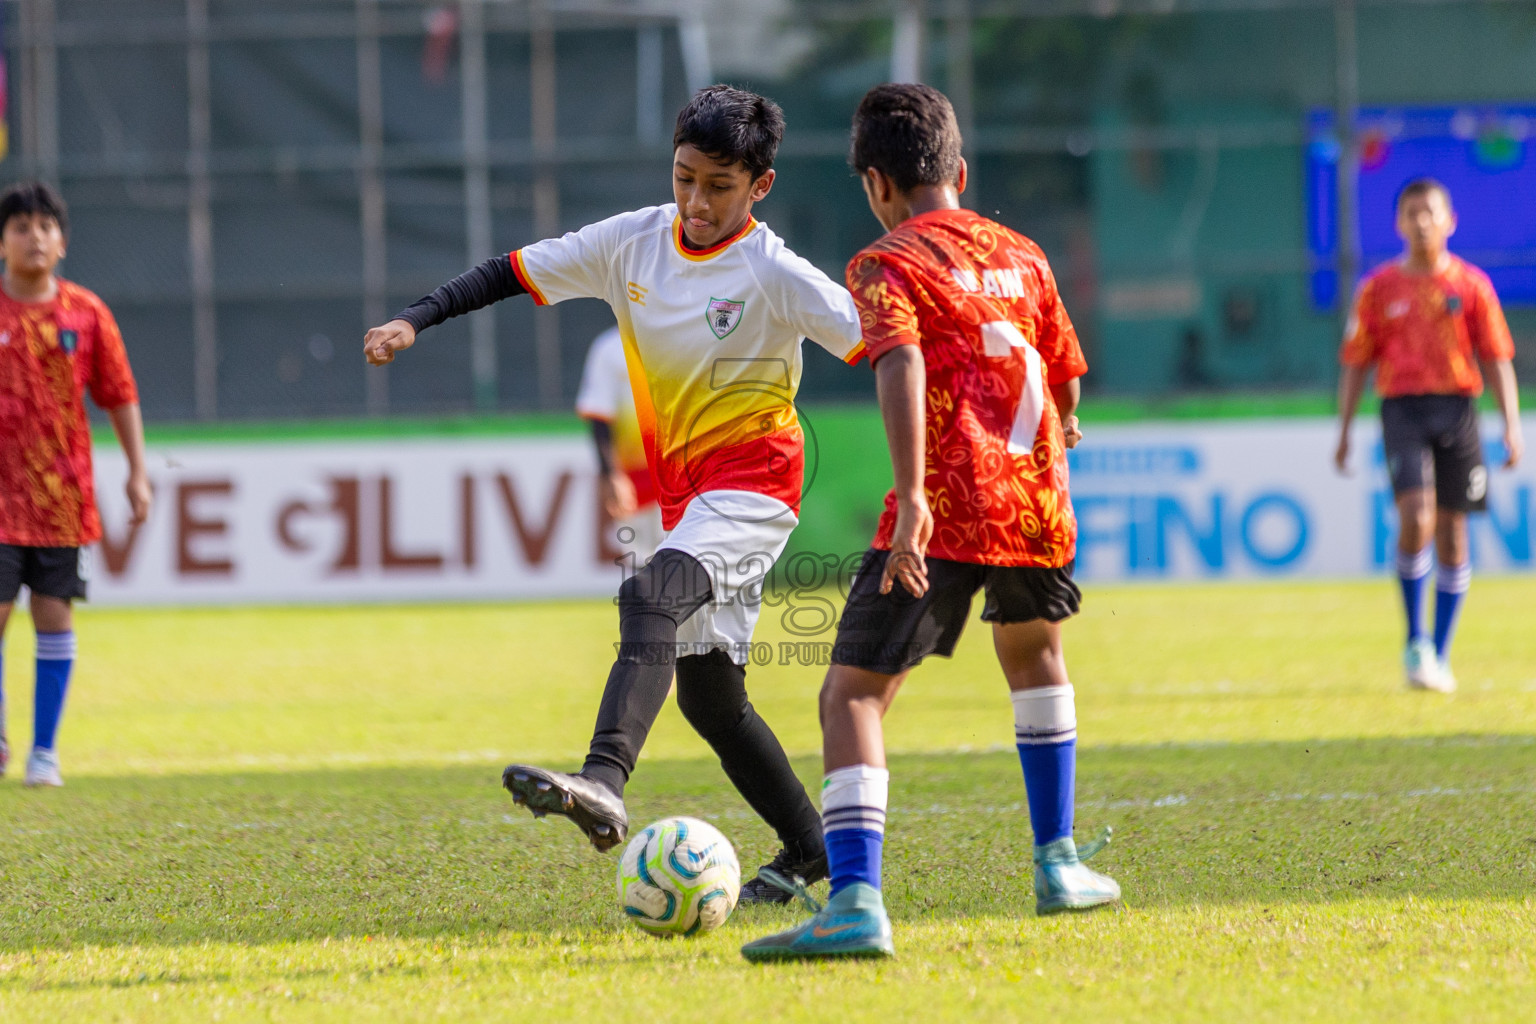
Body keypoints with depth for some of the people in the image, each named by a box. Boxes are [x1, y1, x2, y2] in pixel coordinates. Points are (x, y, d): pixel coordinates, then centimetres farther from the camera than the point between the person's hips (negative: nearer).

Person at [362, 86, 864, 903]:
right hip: (684, 489, 7)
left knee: (650, 599, -33)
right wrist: (415, 320, -3)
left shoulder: (771, 273, -13)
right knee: (707, 694, 11)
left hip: (754, 477, -7)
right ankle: (808, 850, 25)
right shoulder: (633, 242, 2)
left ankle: (603, 784, -50)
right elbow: (516, 271, 7)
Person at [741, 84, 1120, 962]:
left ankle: (857, 901, -25)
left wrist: (912, 496, -30)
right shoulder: (1022, 256, 16)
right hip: (1037, 499, 6)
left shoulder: (890, 265, -1)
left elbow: (903, 367, -20)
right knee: (1034, 652, 34)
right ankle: (1059, 864, 36)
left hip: (944, 512, -6)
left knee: (853, 696, -6)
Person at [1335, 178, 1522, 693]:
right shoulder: (1378, 288, 7)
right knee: (1416, 516, -21)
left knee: (1451, 533, 3)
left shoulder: (1471, 285, 6)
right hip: (1403, 410, -1)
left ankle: (1440, 655, 15)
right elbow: (1355, 363, 10)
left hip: (1457, 409, 1)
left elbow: (1498, 360, 6)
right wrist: (1343, 433, 6)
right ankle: (1416, 641, -7)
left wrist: (1511, 426, -4)